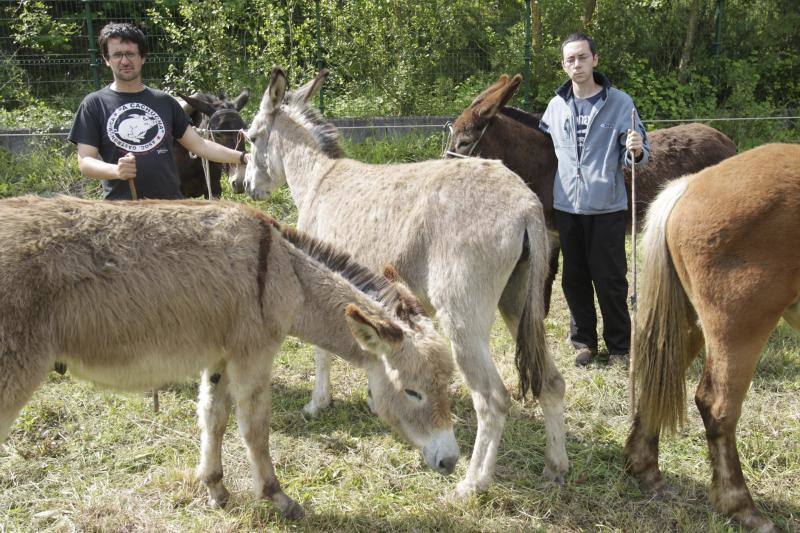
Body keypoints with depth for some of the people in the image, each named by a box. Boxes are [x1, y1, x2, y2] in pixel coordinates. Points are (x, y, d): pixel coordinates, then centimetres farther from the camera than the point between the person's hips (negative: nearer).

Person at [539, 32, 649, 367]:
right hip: (567, 205, 4)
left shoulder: (619, 103, -4)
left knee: (610, 279, 2)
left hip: (607, 206, -4)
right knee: (574, 279, 12)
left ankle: (619, 345, 14)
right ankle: (583, 341, 26)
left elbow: (638, 155, -4)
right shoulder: (556, 106, 6)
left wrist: (636, 151, -26)